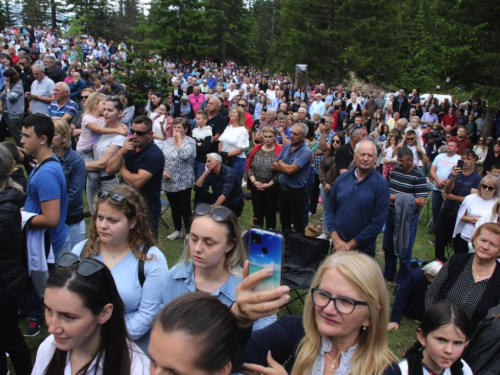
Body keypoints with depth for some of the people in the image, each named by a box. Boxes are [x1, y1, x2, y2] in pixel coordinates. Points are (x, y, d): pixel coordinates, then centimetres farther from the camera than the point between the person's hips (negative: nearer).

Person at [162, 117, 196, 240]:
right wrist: (162, 170, -10)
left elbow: (185, 156, -24)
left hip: (183, 182, -5)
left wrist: (179, 140, -14)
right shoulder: (167, 141, 9)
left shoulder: (190, 141, -7)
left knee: (185, 208, 0)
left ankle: (189, 232, 13)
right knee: (174, 208, 15)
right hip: (169, 182, 5)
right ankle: (177, 230, 29)